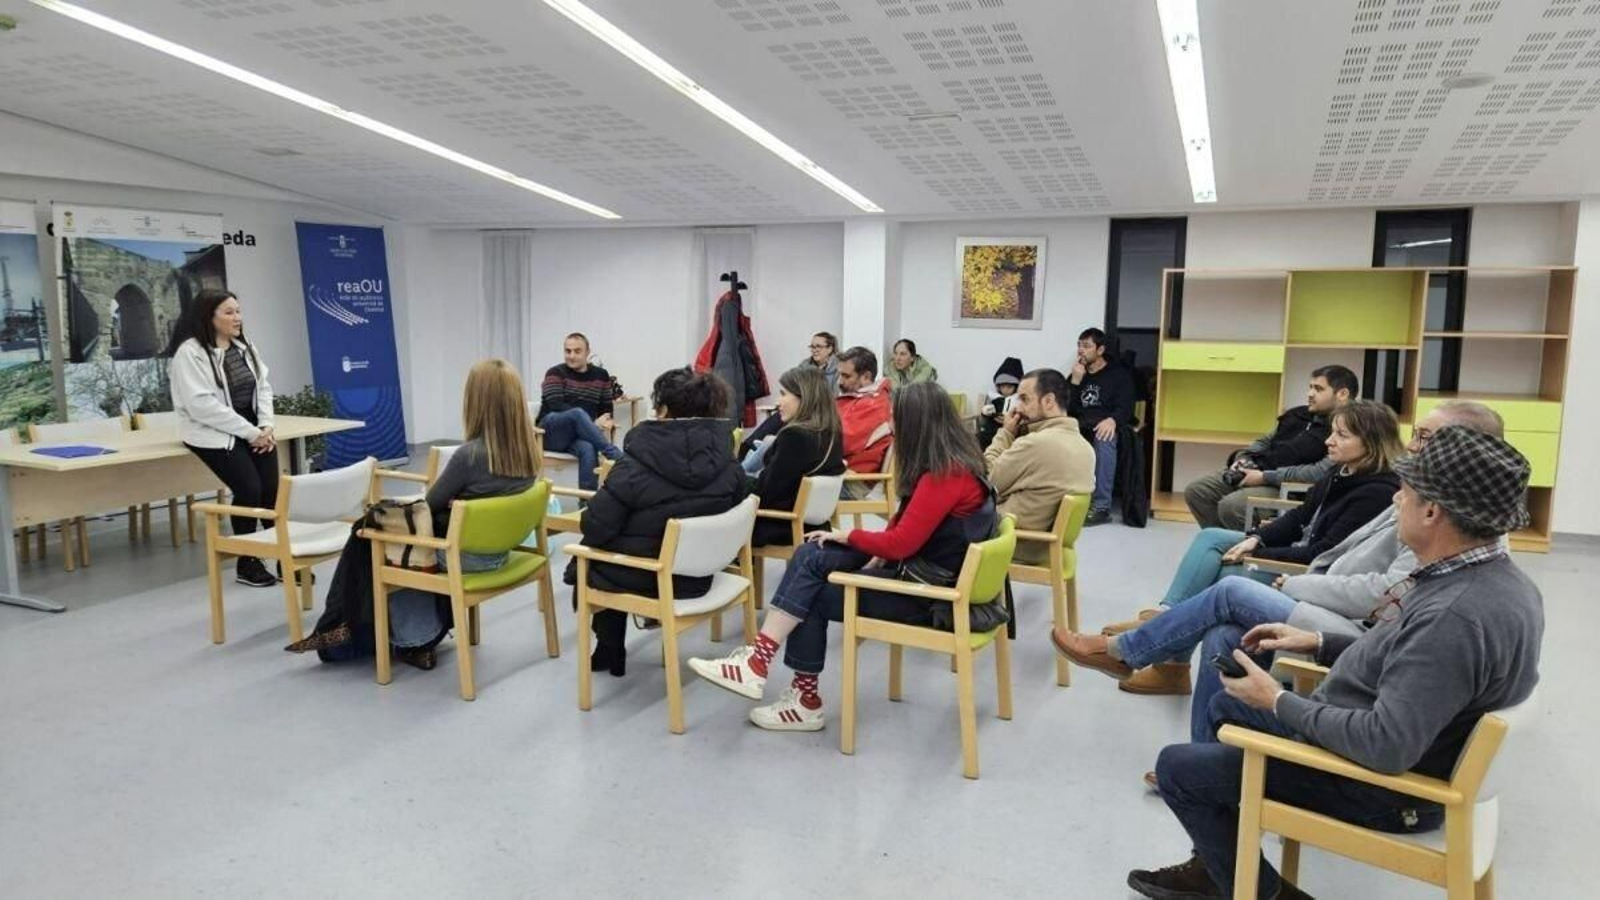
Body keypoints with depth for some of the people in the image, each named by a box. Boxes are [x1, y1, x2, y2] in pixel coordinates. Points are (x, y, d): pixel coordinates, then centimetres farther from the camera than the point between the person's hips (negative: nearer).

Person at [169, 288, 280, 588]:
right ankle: (246, 564, -3)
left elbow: (263, 387, 11)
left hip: (252, 430, 6)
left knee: (273, 487, -13)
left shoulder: (245, 348, 13)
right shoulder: (189, 353, -11)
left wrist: (265, 427, -6)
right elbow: (203, 405, -19)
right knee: (249, 489, -19)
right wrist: (249, 432, -19)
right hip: (213, 434, -6)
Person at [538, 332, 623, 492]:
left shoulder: (601, 375, 10)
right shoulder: (555, 373, -4)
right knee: (578, 413, -36)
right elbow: (557, 406, -17)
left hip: (580, 435, 3)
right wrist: (593, 423, -26)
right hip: (551, 433, -3)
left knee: (589, 450, -35)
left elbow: (607, 407, 13)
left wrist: (606, 421, -13)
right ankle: (618, 458, -40)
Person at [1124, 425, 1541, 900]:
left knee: (1175, 766, -3)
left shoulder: (1457, 615, -34)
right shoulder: (1487, 576, -2)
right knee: (1228, 705, 25)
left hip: (1382, 781, -10)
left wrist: (1280, 702, -22)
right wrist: (1318, 643, 8)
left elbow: (1386, 747, -36)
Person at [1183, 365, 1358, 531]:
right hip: (1255, 471, 9)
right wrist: (1243, 457, 5)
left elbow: (1322, 472, -23)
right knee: (1195, 491, -4)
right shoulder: (1299, 414, 17)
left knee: (1230, 506, -31)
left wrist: (1265, 477, -21)